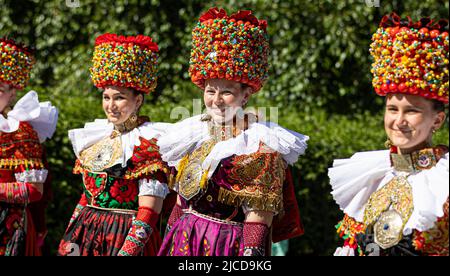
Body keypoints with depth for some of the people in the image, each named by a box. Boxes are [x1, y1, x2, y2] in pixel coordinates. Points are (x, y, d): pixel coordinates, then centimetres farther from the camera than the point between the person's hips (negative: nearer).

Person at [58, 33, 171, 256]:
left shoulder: (148, 143, -11)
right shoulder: (96, 138, 10)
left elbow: (149, 212, -16)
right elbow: (87, 196, 15)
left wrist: (126, 251, -23)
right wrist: (69, 242, 7)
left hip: (127, 237, -6)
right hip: (86, 235, 6)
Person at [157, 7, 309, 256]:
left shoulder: (260, 147, -11)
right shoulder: (193, 135, 8)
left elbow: (258, 221, -15)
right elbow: (181, 202, 14)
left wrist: (249, 254, -21)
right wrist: (168, 246, 12)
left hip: (228, 248, -6)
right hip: (182, 245, 6)